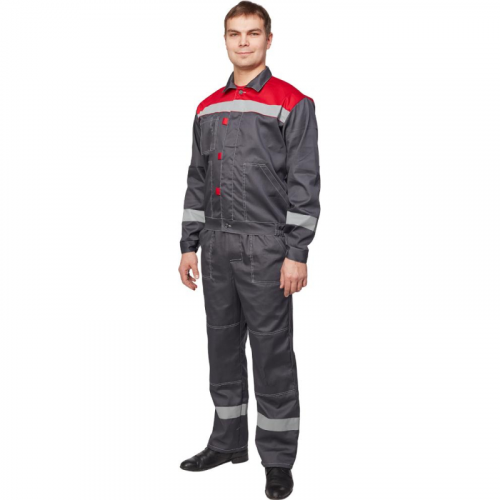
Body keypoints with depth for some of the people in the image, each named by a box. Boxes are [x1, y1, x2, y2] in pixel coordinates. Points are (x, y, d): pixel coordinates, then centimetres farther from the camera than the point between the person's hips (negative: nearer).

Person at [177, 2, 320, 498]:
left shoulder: (292, 103, -3)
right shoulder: (208, 109, 15)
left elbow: (305, 182, -8)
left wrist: (297, 253, -14)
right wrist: (189, 245, 12)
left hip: (266, 247, -6)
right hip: (216, 246, 6)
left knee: (271, 349, 0)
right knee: (223, 344, 13)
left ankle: (277, 458, 12)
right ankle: (228, 441, 28)